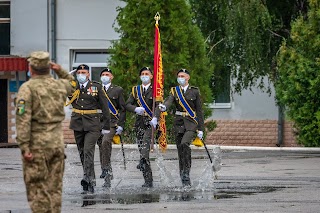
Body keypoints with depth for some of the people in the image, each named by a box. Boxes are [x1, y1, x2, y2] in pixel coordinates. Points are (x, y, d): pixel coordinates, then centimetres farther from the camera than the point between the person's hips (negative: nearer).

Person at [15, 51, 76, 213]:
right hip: (57, 143, 5)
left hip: (37, 145, -5)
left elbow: (23, 119, -18)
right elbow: (72, 84, 34)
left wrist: (24, 148, -19)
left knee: (37, 190, -3)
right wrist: (60, 70, 18)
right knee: (54, 190, 9)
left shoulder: (27, 88, -10)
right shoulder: (59, 86, 7)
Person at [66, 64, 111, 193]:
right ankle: (91, 181, 17)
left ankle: (88, 180, -21)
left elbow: (105, 107, 3)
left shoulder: (96, 87, 1)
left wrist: (106, 127, 1)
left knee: (88, 151, -16)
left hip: (92, 124, -4)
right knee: (82, 153, 8)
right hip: (78, 124, 4)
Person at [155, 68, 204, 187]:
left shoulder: (194, 91, 3)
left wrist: (200, 128, 0)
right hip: (179, 123, 3)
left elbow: (199, 111, 4)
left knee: (184, 144, -28)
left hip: (191, 123, -3)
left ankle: (186, 171, -19)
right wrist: (162, 107, -36)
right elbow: (168, 102, -12)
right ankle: (185, 181, 10)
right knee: (180, 151, 3)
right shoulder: (174, 91, 8)